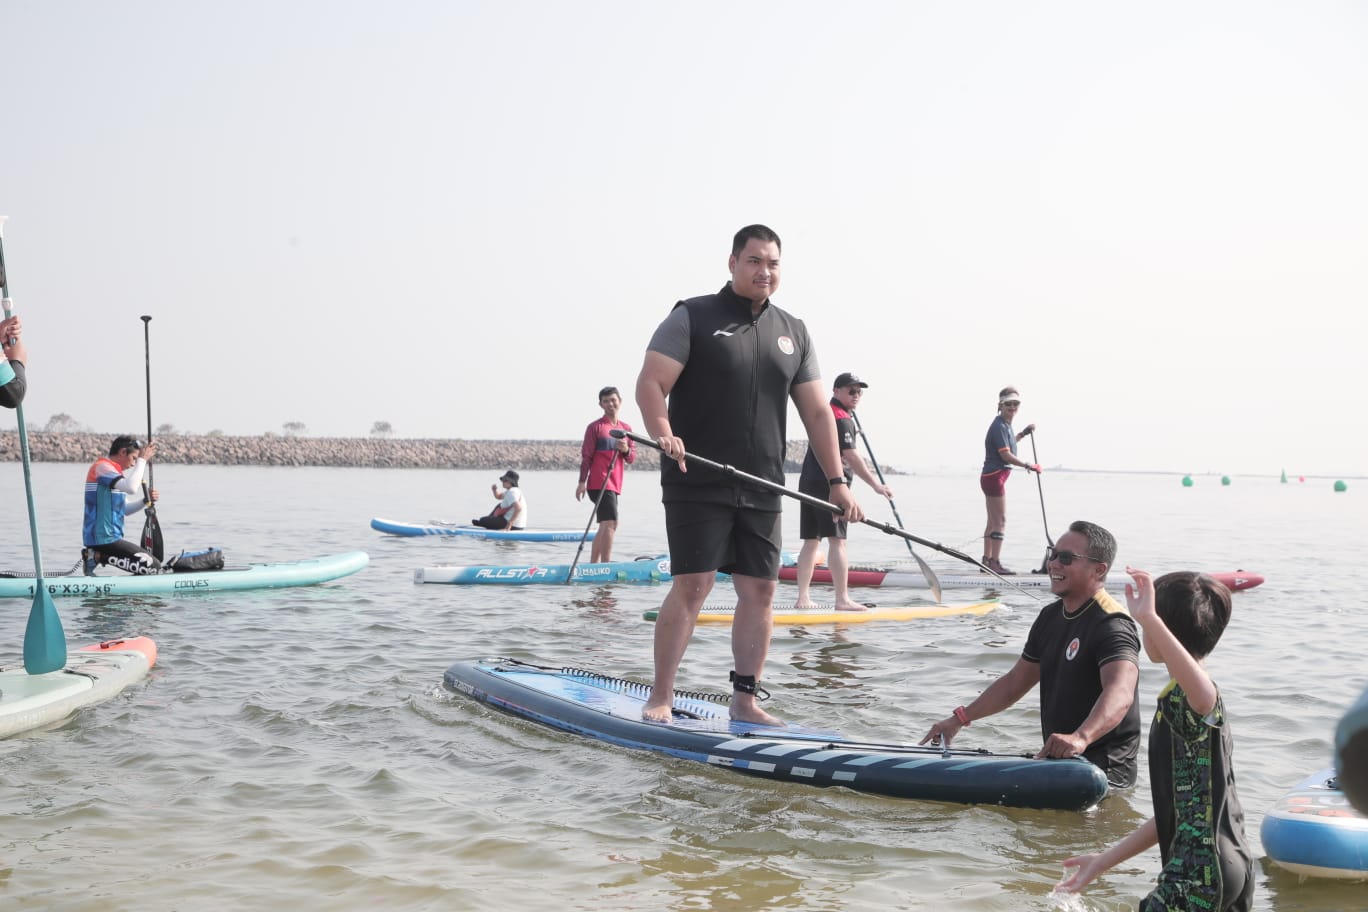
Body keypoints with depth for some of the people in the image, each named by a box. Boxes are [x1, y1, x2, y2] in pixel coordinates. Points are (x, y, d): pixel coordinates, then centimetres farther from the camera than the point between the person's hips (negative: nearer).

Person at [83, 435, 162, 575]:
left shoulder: (112, 470, 22)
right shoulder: (102, 467, -10)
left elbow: (125, 509, 22)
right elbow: (131, 488, -28)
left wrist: (146, 500, 6)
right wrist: (142, 460, -19)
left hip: (104, 538, 11)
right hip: (104, 539, -11)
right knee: (154, 567, -15)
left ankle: (98, 555, 8)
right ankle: (99, 557, -10)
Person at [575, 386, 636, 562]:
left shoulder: (626, 428, 14)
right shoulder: (595, 427, -3)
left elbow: (632, 458, 11)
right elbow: (586, 456, -5)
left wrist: (626, 450, -12)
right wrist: (582, 482, -11)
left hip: (614, 484, 8)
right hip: (599, 483, -8)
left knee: (605, 526, 14)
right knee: (610, 523, -19)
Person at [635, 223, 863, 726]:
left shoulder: (793, 332, 14)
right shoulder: (693, 317, -1)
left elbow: (817, 412, 14)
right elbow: (651, 383, -9)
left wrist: (836, 481, 6)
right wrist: (663, 433, -28)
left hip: (762, 491, 5)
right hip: (698, 485, -5)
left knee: (760, 590, 4)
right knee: (691, 587, -9)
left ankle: (745, 698, 15)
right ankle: (660, 698, 1)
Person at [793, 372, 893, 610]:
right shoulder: (841, 419, -11)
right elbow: (850, 456, -20)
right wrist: (876, 485, -22)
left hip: (809, 483, 10)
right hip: (830, 483, -10)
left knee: (811, 541, 8)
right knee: (837, 541, -11)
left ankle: (803, 597, 7)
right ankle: (842, 600, -15)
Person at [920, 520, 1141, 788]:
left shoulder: (1112, 624, -17)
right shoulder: (1050, 617, 12)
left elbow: (1120, 694, -35)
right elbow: (1014, 683, 21)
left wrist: (1081, 737, -52)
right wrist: (960, 718, 15)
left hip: (1104, 768, -8)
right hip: (1058, 760, 8)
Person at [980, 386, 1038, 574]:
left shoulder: (1006, 425, 13)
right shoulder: (999, 426, -17)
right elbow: (1006, 455, -22)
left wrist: (1023, 433, 24)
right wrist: (1028, 466, -16)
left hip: (992, 477, 10)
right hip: (994, 477, -10)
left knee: (993, 521, 14)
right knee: (1000, 521, -8)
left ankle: (987, 561, 19)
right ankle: (995, 562, -7)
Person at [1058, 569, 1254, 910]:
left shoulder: (1185, 698, -14)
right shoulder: (1183, 702, 17)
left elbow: (1205, 694, -44)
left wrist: (1149, 619, -51)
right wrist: (1106, 859, 23)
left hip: (1200, 874, -10)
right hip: (1228, 866, 10)